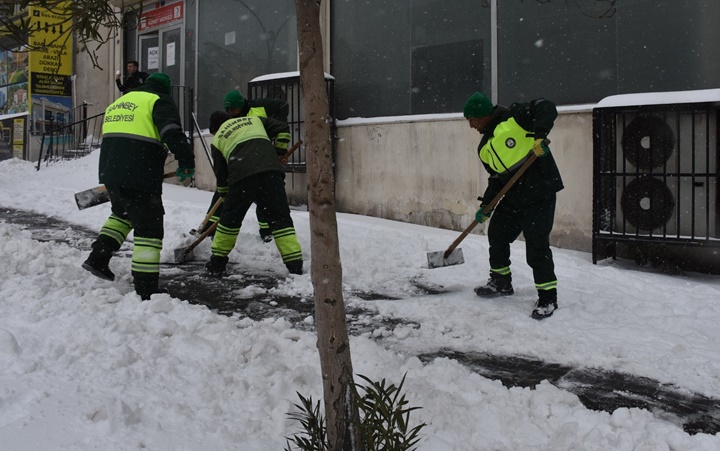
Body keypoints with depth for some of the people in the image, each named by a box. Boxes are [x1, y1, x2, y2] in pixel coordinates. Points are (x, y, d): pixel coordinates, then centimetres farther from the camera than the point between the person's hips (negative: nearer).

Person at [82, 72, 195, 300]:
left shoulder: (117, 104, 25)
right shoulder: (159, 101, 1)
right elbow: (172, 134, -17)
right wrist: (186, 163, -11)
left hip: (109, 171, 8)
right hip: (140, 178, -7)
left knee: (122, 213, 32)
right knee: (149, 227, -1)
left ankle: (98, 258, 23)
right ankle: (146, 289, -1)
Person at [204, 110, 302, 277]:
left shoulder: (217, 140, 25)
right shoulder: (254, 119, 31)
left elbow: (221, 175, 23)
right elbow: (282, 129, 22)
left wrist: (225, 195, 34)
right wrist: (279, 153, 28)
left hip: (242, 176, -1)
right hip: (271, 171, 2)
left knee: (230, 219, 15)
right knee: (281, 218, 5)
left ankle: (217, 264, 26)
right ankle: (295, 266, -2)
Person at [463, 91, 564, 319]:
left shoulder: (513, 117, -10)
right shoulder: (485, 148, 13)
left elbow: (546, 108, -19)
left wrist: (538, 135, -33)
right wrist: (487, 204, 9)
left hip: (540, 191, -9)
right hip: (513, 196, 9)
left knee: (537, 245, -10)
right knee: (497, 234, 14)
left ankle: (548, 296, 2)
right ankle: (501, 282, 34)